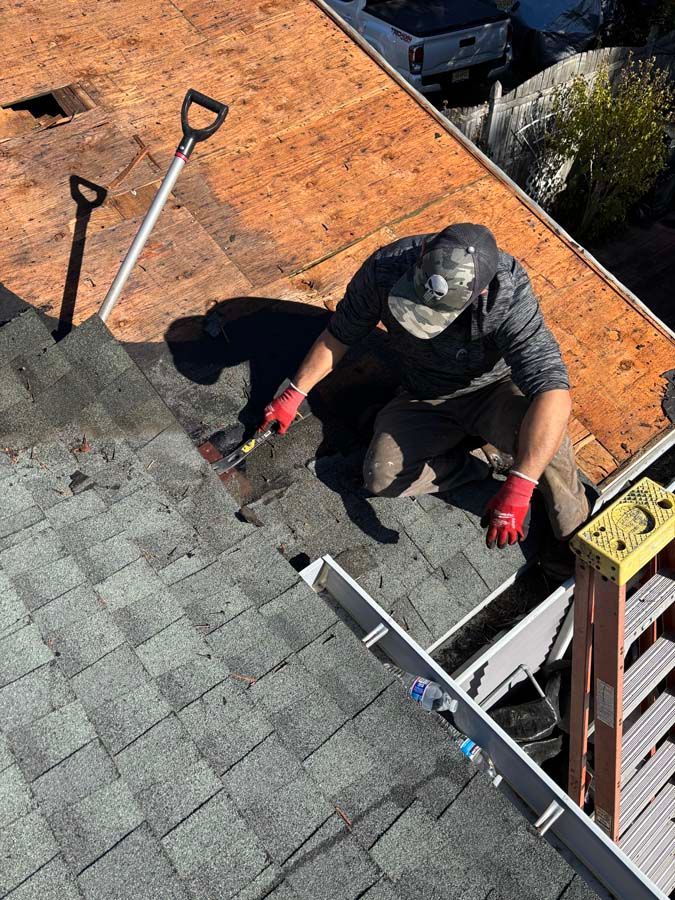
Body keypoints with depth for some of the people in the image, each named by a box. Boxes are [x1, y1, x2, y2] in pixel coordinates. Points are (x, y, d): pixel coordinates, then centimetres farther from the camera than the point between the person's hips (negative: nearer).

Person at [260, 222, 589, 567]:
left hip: (495, 389, -3)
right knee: (381, 478, -20)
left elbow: (553, 391, -44)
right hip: (424, 399, 3)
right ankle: (492, 460, 0)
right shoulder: (386, 267, -25)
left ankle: (574, 538, -7)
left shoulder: (508, 297, -36)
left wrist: (518, 488, -52)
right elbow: (339, 334, -7)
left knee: (542, 432, -35)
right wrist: (294, 394, -2)